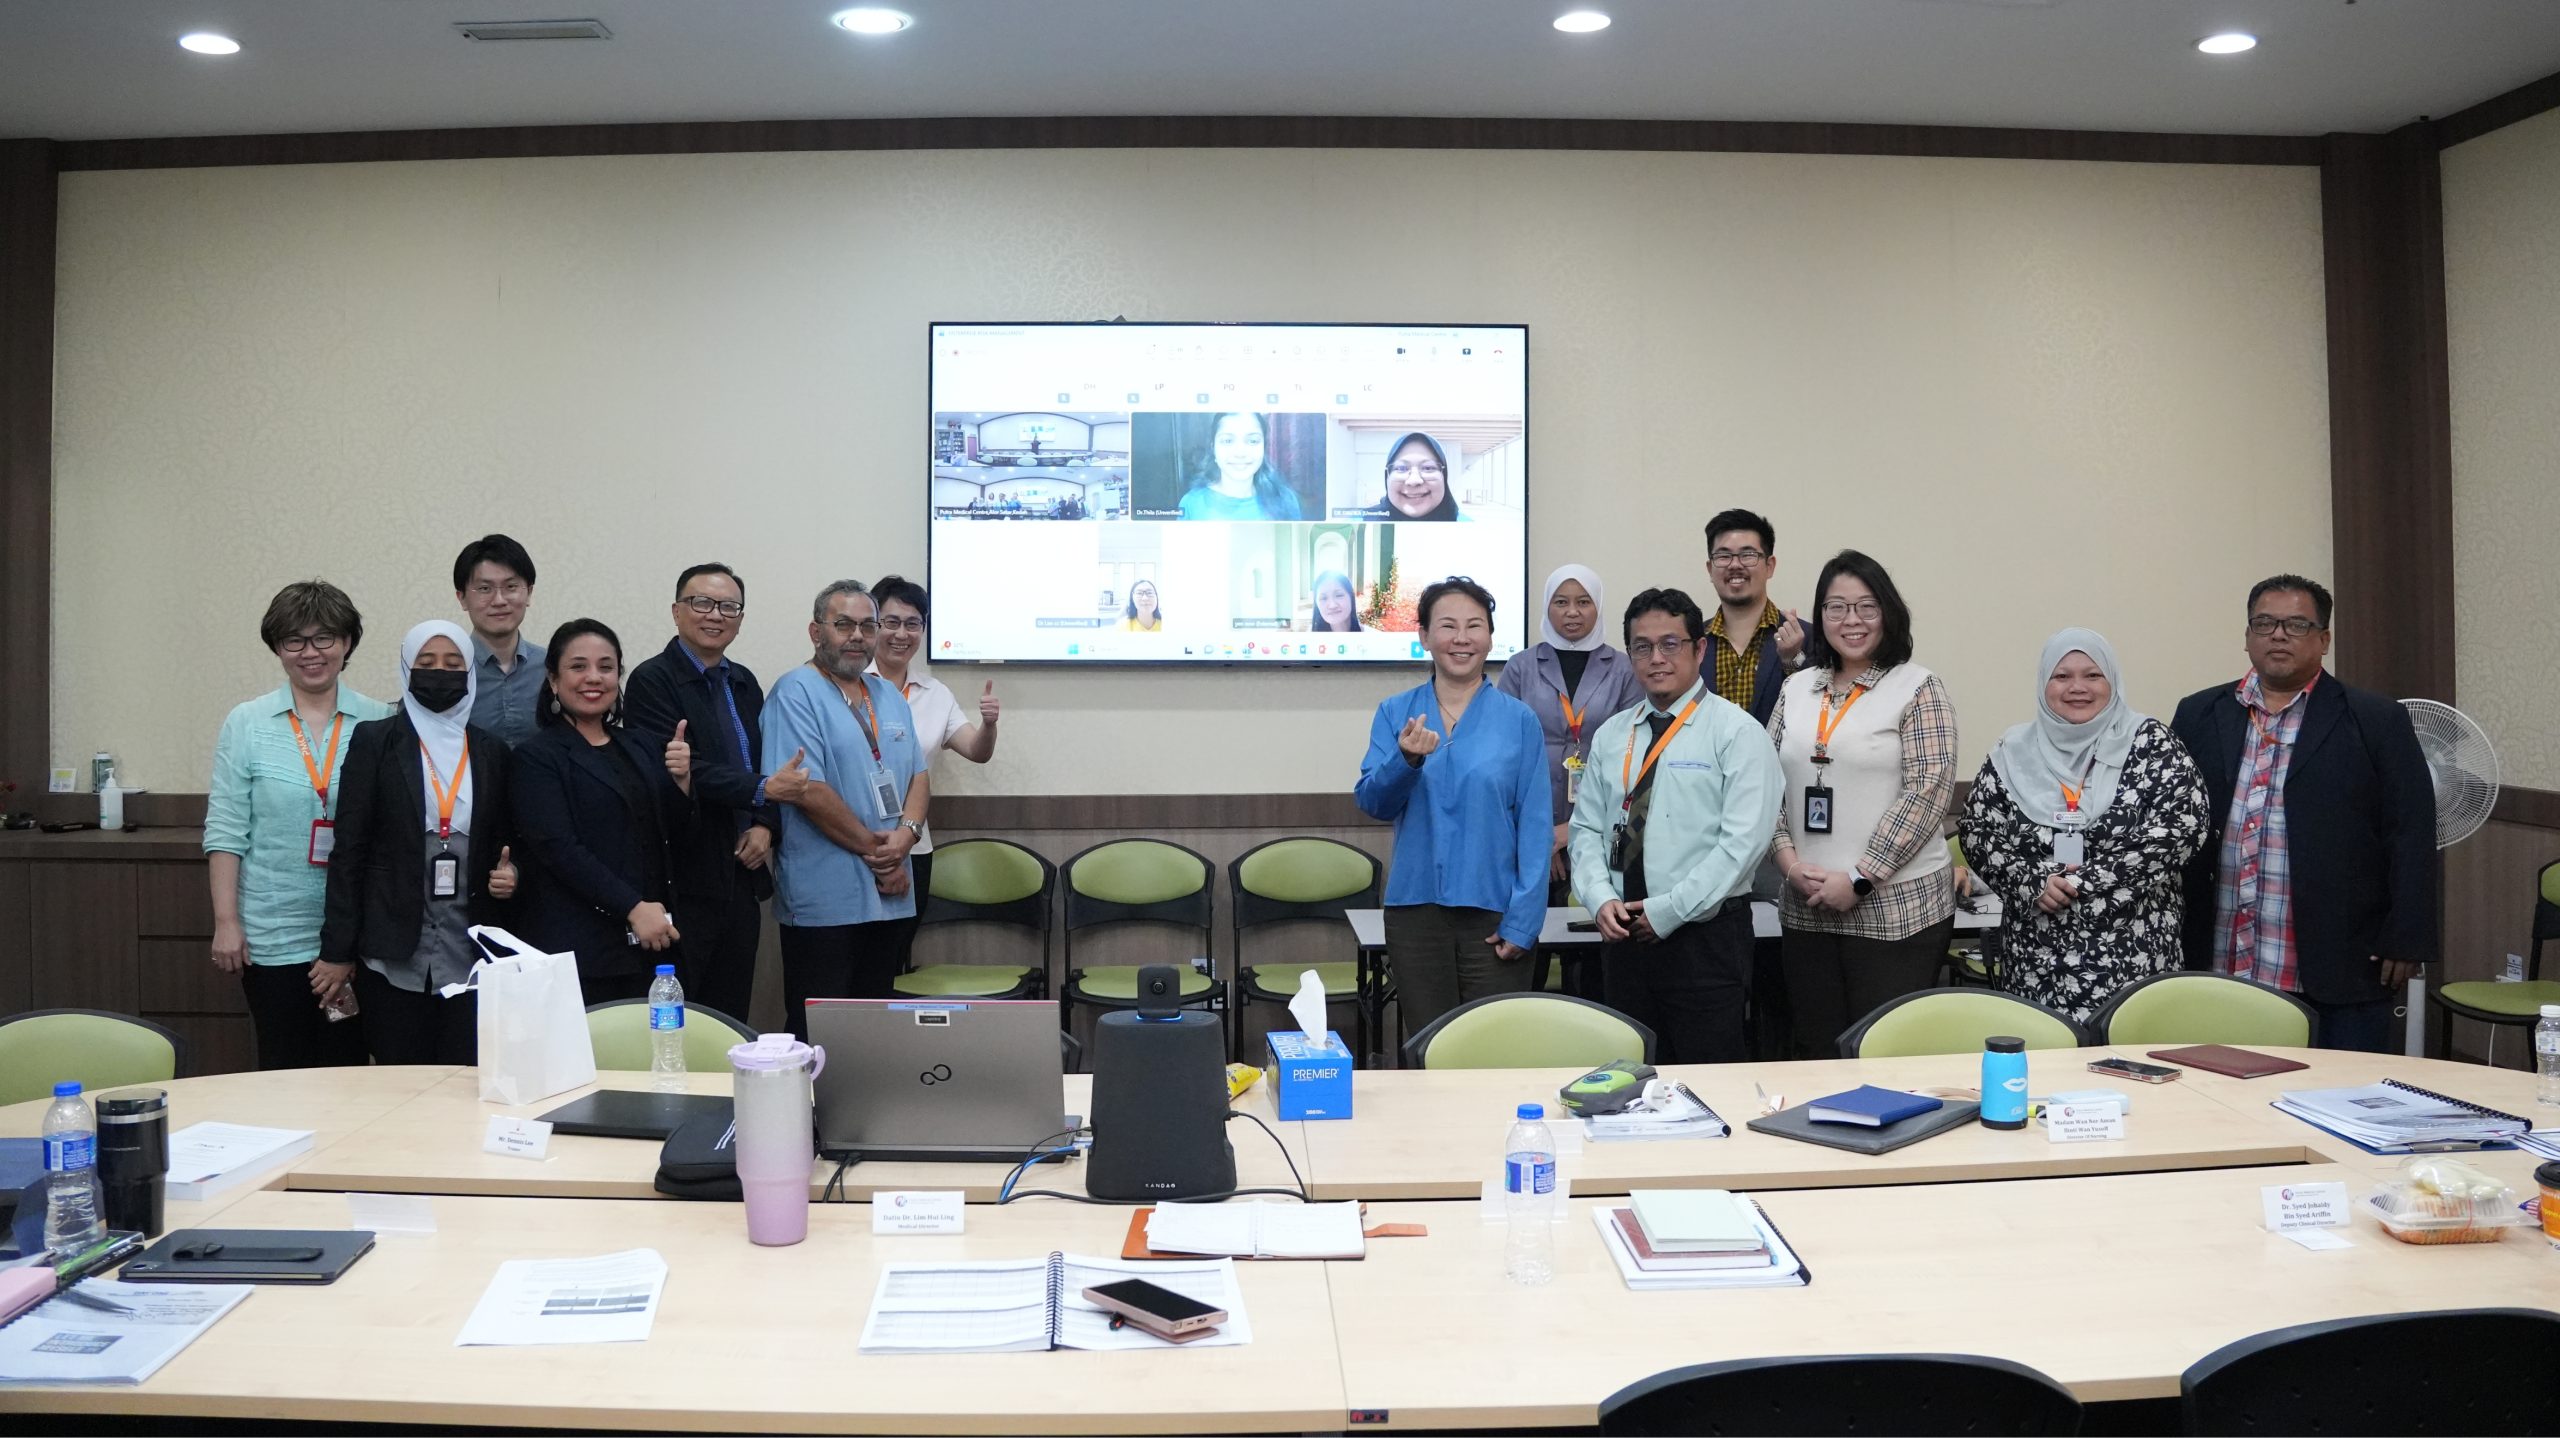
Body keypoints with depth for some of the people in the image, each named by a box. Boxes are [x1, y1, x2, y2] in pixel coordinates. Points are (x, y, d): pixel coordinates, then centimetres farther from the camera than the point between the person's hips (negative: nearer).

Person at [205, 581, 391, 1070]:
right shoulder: (246, 724, 2)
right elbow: (225, 832, 1)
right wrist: (226, 921, -4)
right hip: (274, 936, 0)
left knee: (347, 1068, 8)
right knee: (283, 1071, 7)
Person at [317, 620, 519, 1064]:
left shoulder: (491, 751, 11)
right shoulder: (374, 741, 2)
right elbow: (349, 848, -1)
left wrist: (508, 875, -5)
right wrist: (337, 950, -4)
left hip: (470, 955, 2)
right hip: (394, 956, -2)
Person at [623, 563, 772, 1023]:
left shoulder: (744, 683, 15)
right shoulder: (652, 680, -8)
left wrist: (765, 824, -2)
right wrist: (761, 791, -21)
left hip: (742, 880, 7)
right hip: (686, 883, -7)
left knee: (732, 1020, 11)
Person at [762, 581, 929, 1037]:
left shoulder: (889, 696, 15)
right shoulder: (796, 693, -8)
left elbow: (916, 773, 13)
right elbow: (806, 789, -16)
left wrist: (907, 833, -8)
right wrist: (874, 849, -11)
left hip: (888, 893, 7)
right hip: (823, 899, -7)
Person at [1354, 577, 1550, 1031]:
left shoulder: (1518, 720, 1)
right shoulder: (1395, 713, 6)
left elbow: (1535, 826, -1)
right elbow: (1371, 802, -3)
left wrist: (1523, 921, -8)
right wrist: (1407, 760, -24)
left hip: (1493, 912, -1)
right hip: (1416, 908, 2)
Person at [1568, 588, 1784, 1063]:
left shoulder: (1737, 732, -5)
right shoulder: (1610, 735, 12)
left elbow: (1744, 840, -14)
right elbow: (1587, 829, 11)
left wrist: (1668, 910, -15)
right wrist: (1600, 898, -8)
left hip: (1705, 938, -5)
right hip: (1623, 935, 5)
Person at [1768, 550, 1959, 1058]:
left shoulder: (1918, 688, -3)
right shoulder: (1796, 689, 12)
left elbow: (1927, 789, -11)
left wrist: (1859, 879, -14)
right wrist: (1787, 857, -5)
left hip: (1895, 908, -5)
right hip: (1807, 908, 5)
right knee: (1816, 1053, 10)